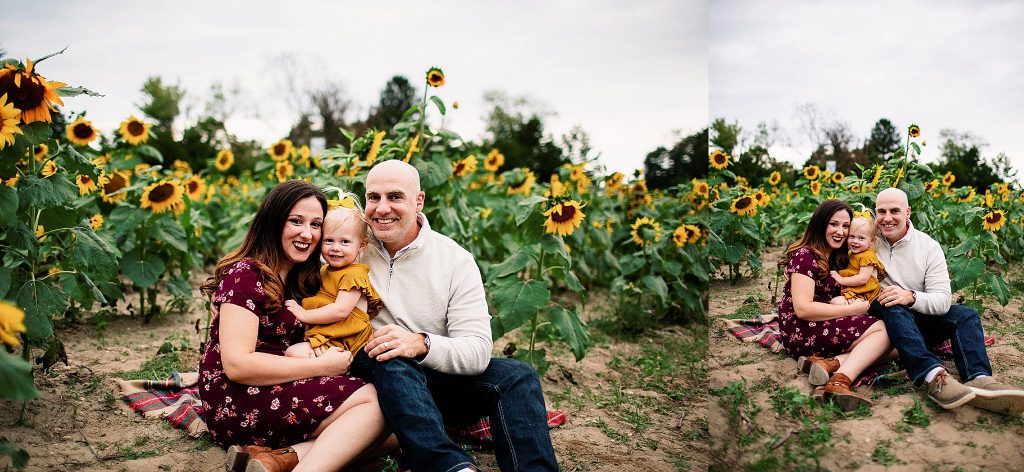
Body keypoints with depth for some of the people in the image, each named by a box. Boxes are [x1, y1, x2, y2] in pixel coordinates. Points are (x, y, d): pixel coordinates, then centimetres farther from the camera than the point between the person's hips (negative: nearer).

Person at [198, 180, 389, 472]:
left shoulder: (303, 280, 17)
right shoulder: (245, 274, -9)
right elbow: (237, 365, -19)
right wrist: (322, 366, -15)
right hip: (235, 402, -8)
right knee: (373, 401, -22)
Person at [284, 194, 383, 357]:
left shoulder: (354, 275, -11)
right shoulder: (324, 270, 18)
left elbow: (341, 311, -20)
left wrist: (305, 314, -14)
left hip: (342, 342, -9)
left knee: (294, 353, -23)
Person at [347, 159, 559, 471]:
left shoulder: (456, 261, -5)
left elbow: (478, 351, -14)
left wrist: (421, 344, -33)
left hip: (434, 380, 2)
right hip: (368, 374, -1)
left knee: (517, 376, -20)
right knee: (391, 362, -36)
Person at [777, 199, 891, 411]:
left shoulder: (837, 258, 20)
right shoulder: (805, 256, -8)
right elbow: (802, 309, -19)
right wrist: (853, 309, -13)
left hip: (825, 327, 8)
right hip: (800, 332, -8)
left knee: (885, 344, -13)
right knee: (882, 329, -20)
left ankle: (828, 363, -29)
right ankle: (839, 382, -39)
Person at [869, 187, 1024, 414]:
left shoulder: (929, 246, -2)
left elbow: (943, 300, -11)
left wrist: (911, 297, -31)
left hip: (918, 321, 3)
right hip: (882, 319, -3)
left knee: (966, 315, -18)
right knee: (892, 308, -34)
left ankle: (978, 379, -43)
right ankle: (933, 375, -53)